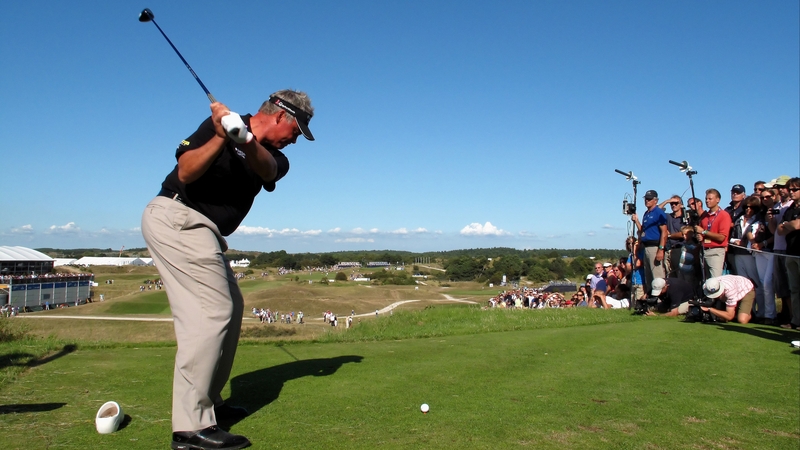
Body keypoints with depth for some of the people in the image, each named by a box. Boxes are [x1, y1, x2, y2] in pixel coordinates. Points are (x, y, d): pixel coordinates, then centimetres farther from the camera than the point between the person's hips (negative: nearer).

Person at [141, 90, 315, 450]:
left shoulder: (274, 157, 10)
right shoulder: (218, 123, -5)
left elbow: (266, 169, -16)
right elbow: (185, 172, -16)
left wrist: (245, 140, -36)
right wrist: (221, 136, -29)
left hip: (203, 231, 9)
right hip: (178, 217, -9)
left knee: (230, 308, 11)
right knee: (213, 311, -17)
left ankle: (209, 401, 20)